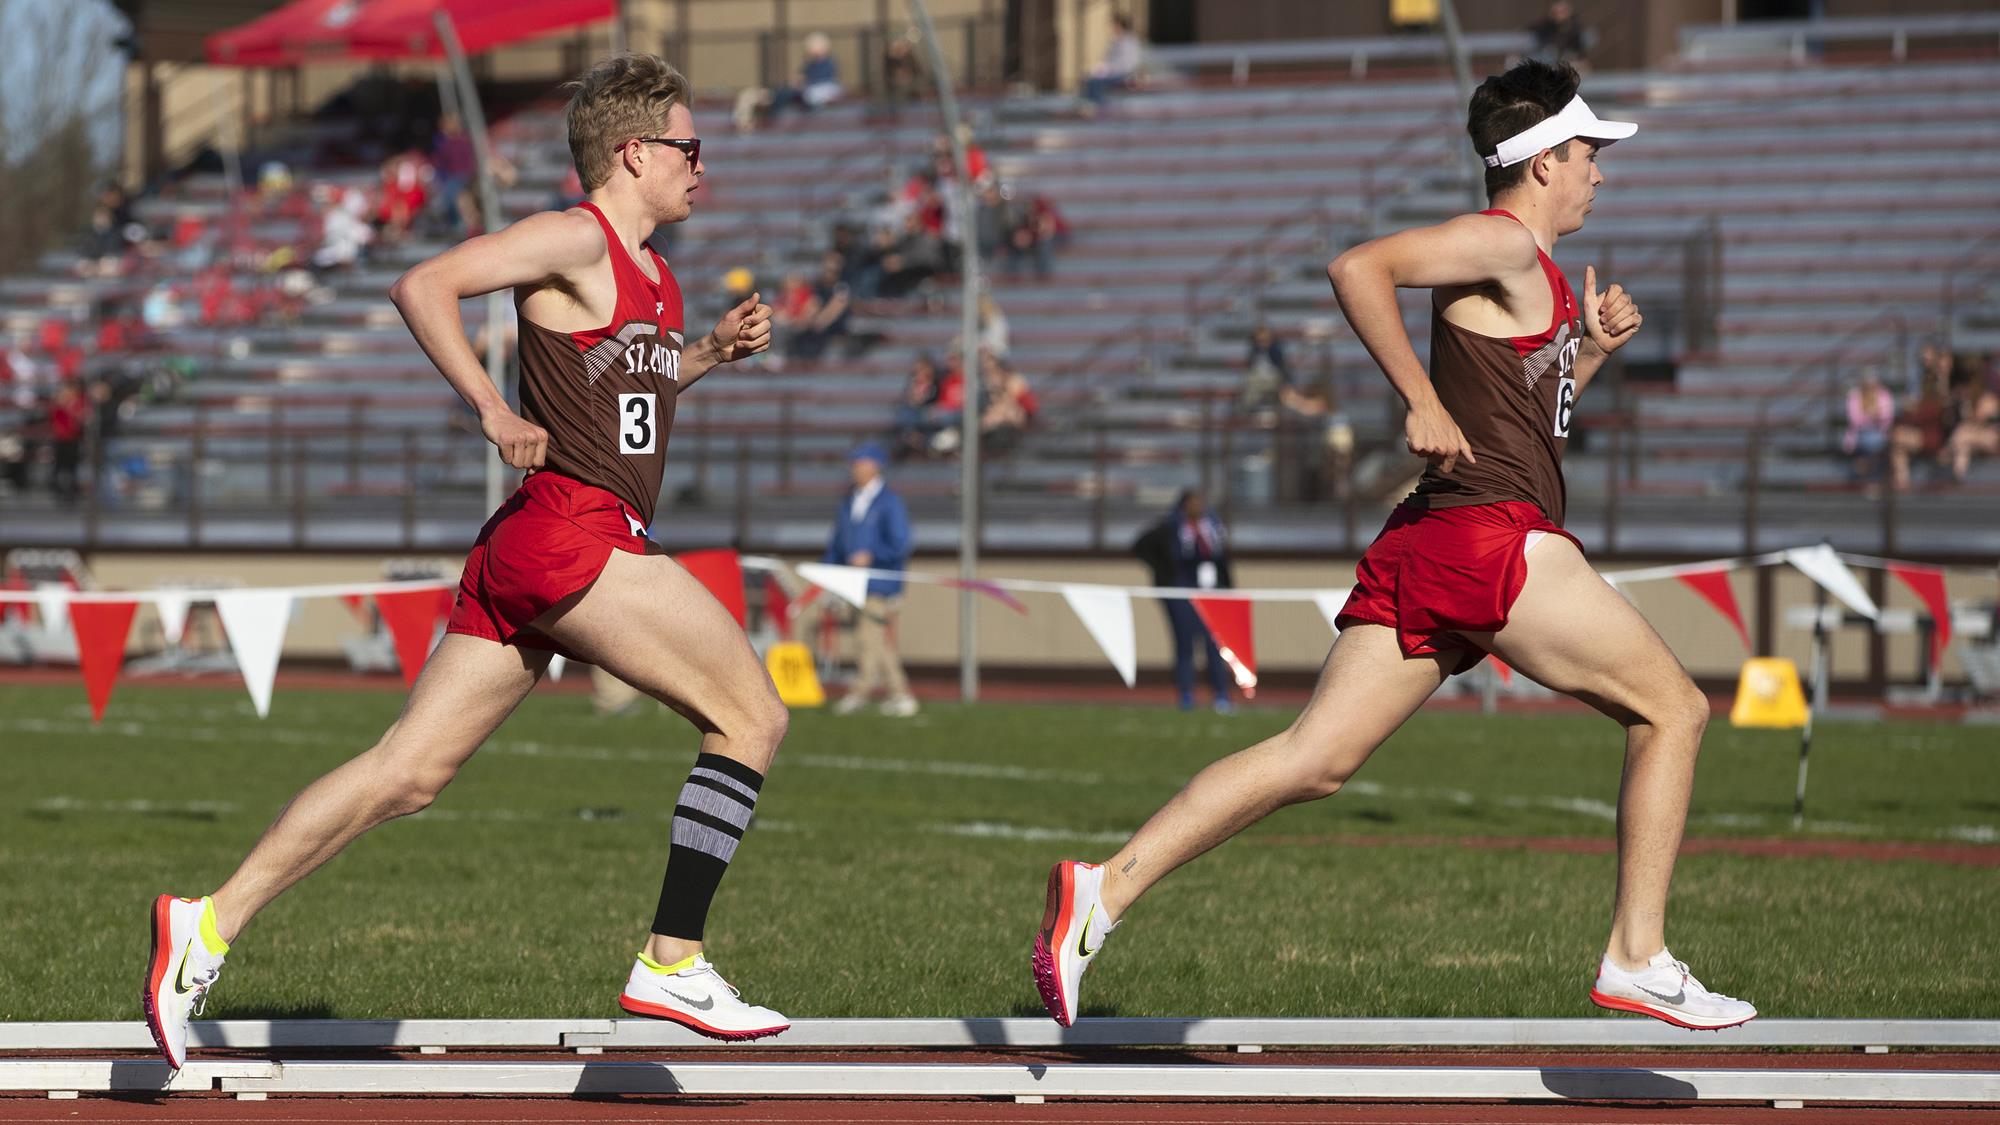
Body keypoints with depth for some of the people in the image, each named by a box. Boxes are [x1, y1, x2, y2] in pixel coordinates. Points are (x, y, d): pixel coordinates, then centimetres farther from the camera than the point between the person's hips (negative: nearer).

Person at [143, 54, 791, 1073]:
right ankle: (672, 965, -6)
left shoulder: (652, 278, 22)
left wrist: (712, 351, 21)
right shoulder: (575, 240, -7)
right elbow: (423, 286, -14)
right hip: (568, 531, -9)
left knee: (408, 773, 4)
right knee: (750, 716, -5)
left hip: (524, 562, 9)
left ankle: (211, 923, 2)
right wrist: (490, 409, -20)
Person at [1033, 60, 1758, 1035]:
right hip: (1491, 532, -9)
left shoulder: (1530, 277, 25)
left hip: (1420, 552, 9)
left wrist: (1591, 350, 23)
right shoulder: (1502, 242, -5)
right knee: (1672, 708, 3)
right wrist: (1422, 401, -21)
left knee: (1315, 758, -1)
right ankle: (1637, 960, 2)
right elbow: (1357, 268, -19)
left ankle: (1107, 887, -13)